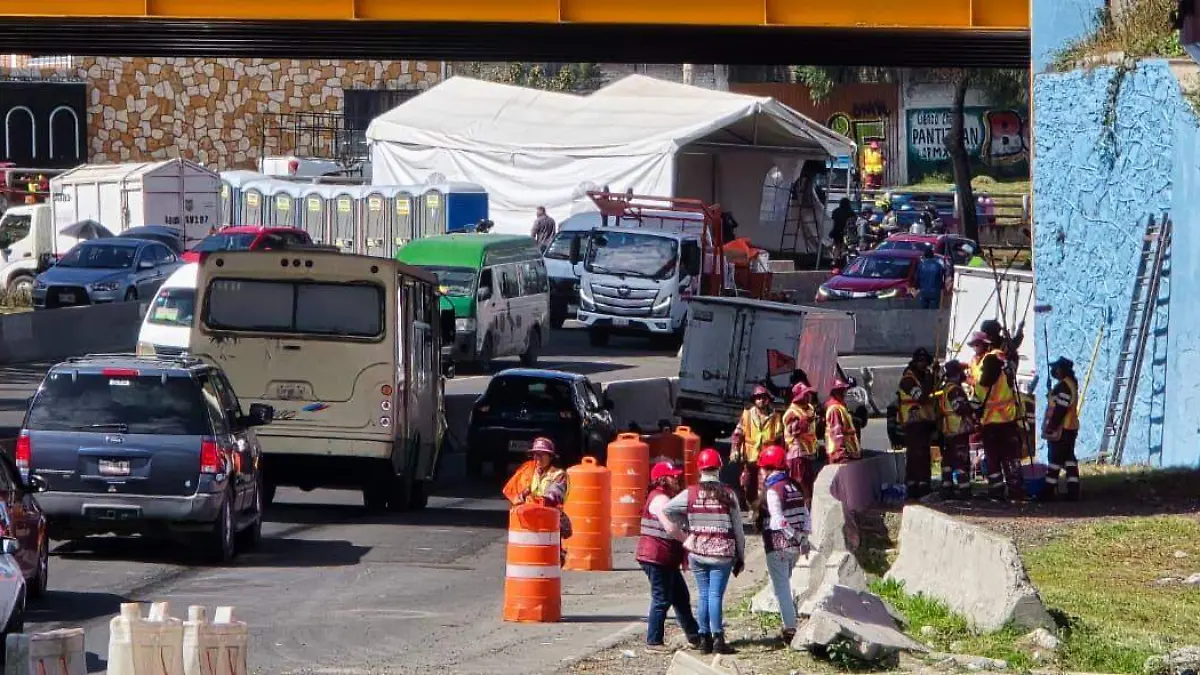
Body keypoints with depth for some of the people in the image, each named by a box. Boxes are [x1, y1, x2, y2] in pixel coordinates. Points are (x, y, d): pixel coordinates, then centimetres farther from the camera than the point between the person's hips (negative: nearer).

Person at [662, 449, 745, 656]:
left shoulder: (691, 494, -2)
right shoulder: (728, 495, -4)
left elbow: (666, 509, -7)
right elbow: (738, 529, 0)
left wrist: (684, 525, 8)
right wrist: (740, 557, 9)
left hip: (697, 552, 2)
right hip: (722, 553, -2)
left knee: (703, 594, 10)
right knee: (716, 595, -3)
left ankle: (704, 639, 11)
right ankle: (718, 639, -7)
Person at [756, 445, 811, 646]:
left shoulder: (773, 489, -14)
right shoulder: (794, 486, 10)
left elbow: (778, 520, -21)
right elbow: (805, 514, 9)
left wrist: (794, 537, -16)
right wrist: (804, 538, 7)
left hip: (778, 545, -8)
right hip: (795, 546, 8)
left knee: (781, 587, -2)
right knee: (785, 584, 20)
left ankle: (790, 629, -5)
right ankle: (791, 625, 22)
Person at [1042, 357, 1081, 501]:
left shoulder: (1064, 386, -18)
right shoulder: (1070, 384, 15)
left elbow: (1059, 410, -23)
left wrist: (1051, 428, -20)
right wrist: (1050, 426, 22)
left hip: (1060, 430, -10)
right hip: (1070, 429, 10)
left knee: (1055, 459, -5)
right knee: (1069, 459, 10)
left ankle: (1050, 491, -2)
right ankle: (1073, 491, 10)